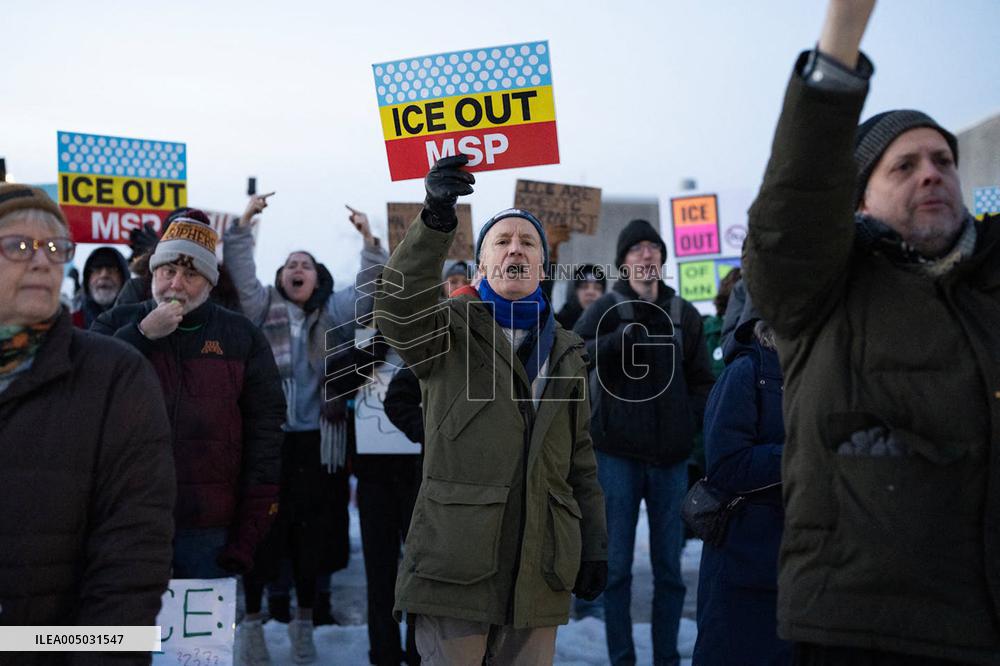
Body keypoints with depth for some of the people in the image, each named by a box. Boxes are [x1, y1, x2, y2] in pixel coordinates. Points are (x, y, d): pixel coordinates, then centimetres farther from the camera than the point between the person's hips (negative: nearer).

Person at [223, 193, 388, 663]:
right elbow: (241, 276, -5)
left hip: (316, 442, 1)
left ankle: (304, 621, 26)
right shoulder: (263, 308, 7)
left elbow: (369, 292, 0)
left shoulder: (335, 312, 9)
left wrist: (369, 242, -11)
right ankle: (253, 619, 21)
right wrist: (243, 225, -15)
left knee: (312, 532, 10)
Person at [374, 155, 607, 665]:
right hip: (455, 562, -4)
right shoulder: (450, 333, 3)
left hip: (539, 570, 4)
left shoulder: (564, 352, 17)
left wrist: (594, 547, 13)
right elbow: (398, 307, -20)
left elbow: (579, 458, 18)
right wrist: (436, 219, -34)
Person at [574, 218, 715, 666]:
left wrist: (691, 421, -3)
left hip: (670, 454, 3)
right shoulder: (608, 308, -1)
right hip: (619, 452, -2)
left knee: (669, 566, 11)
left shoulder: (683, 313, 8)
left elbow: (701, 380, 13)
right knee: (617, 565, 5)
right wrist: (620, 338, -31)